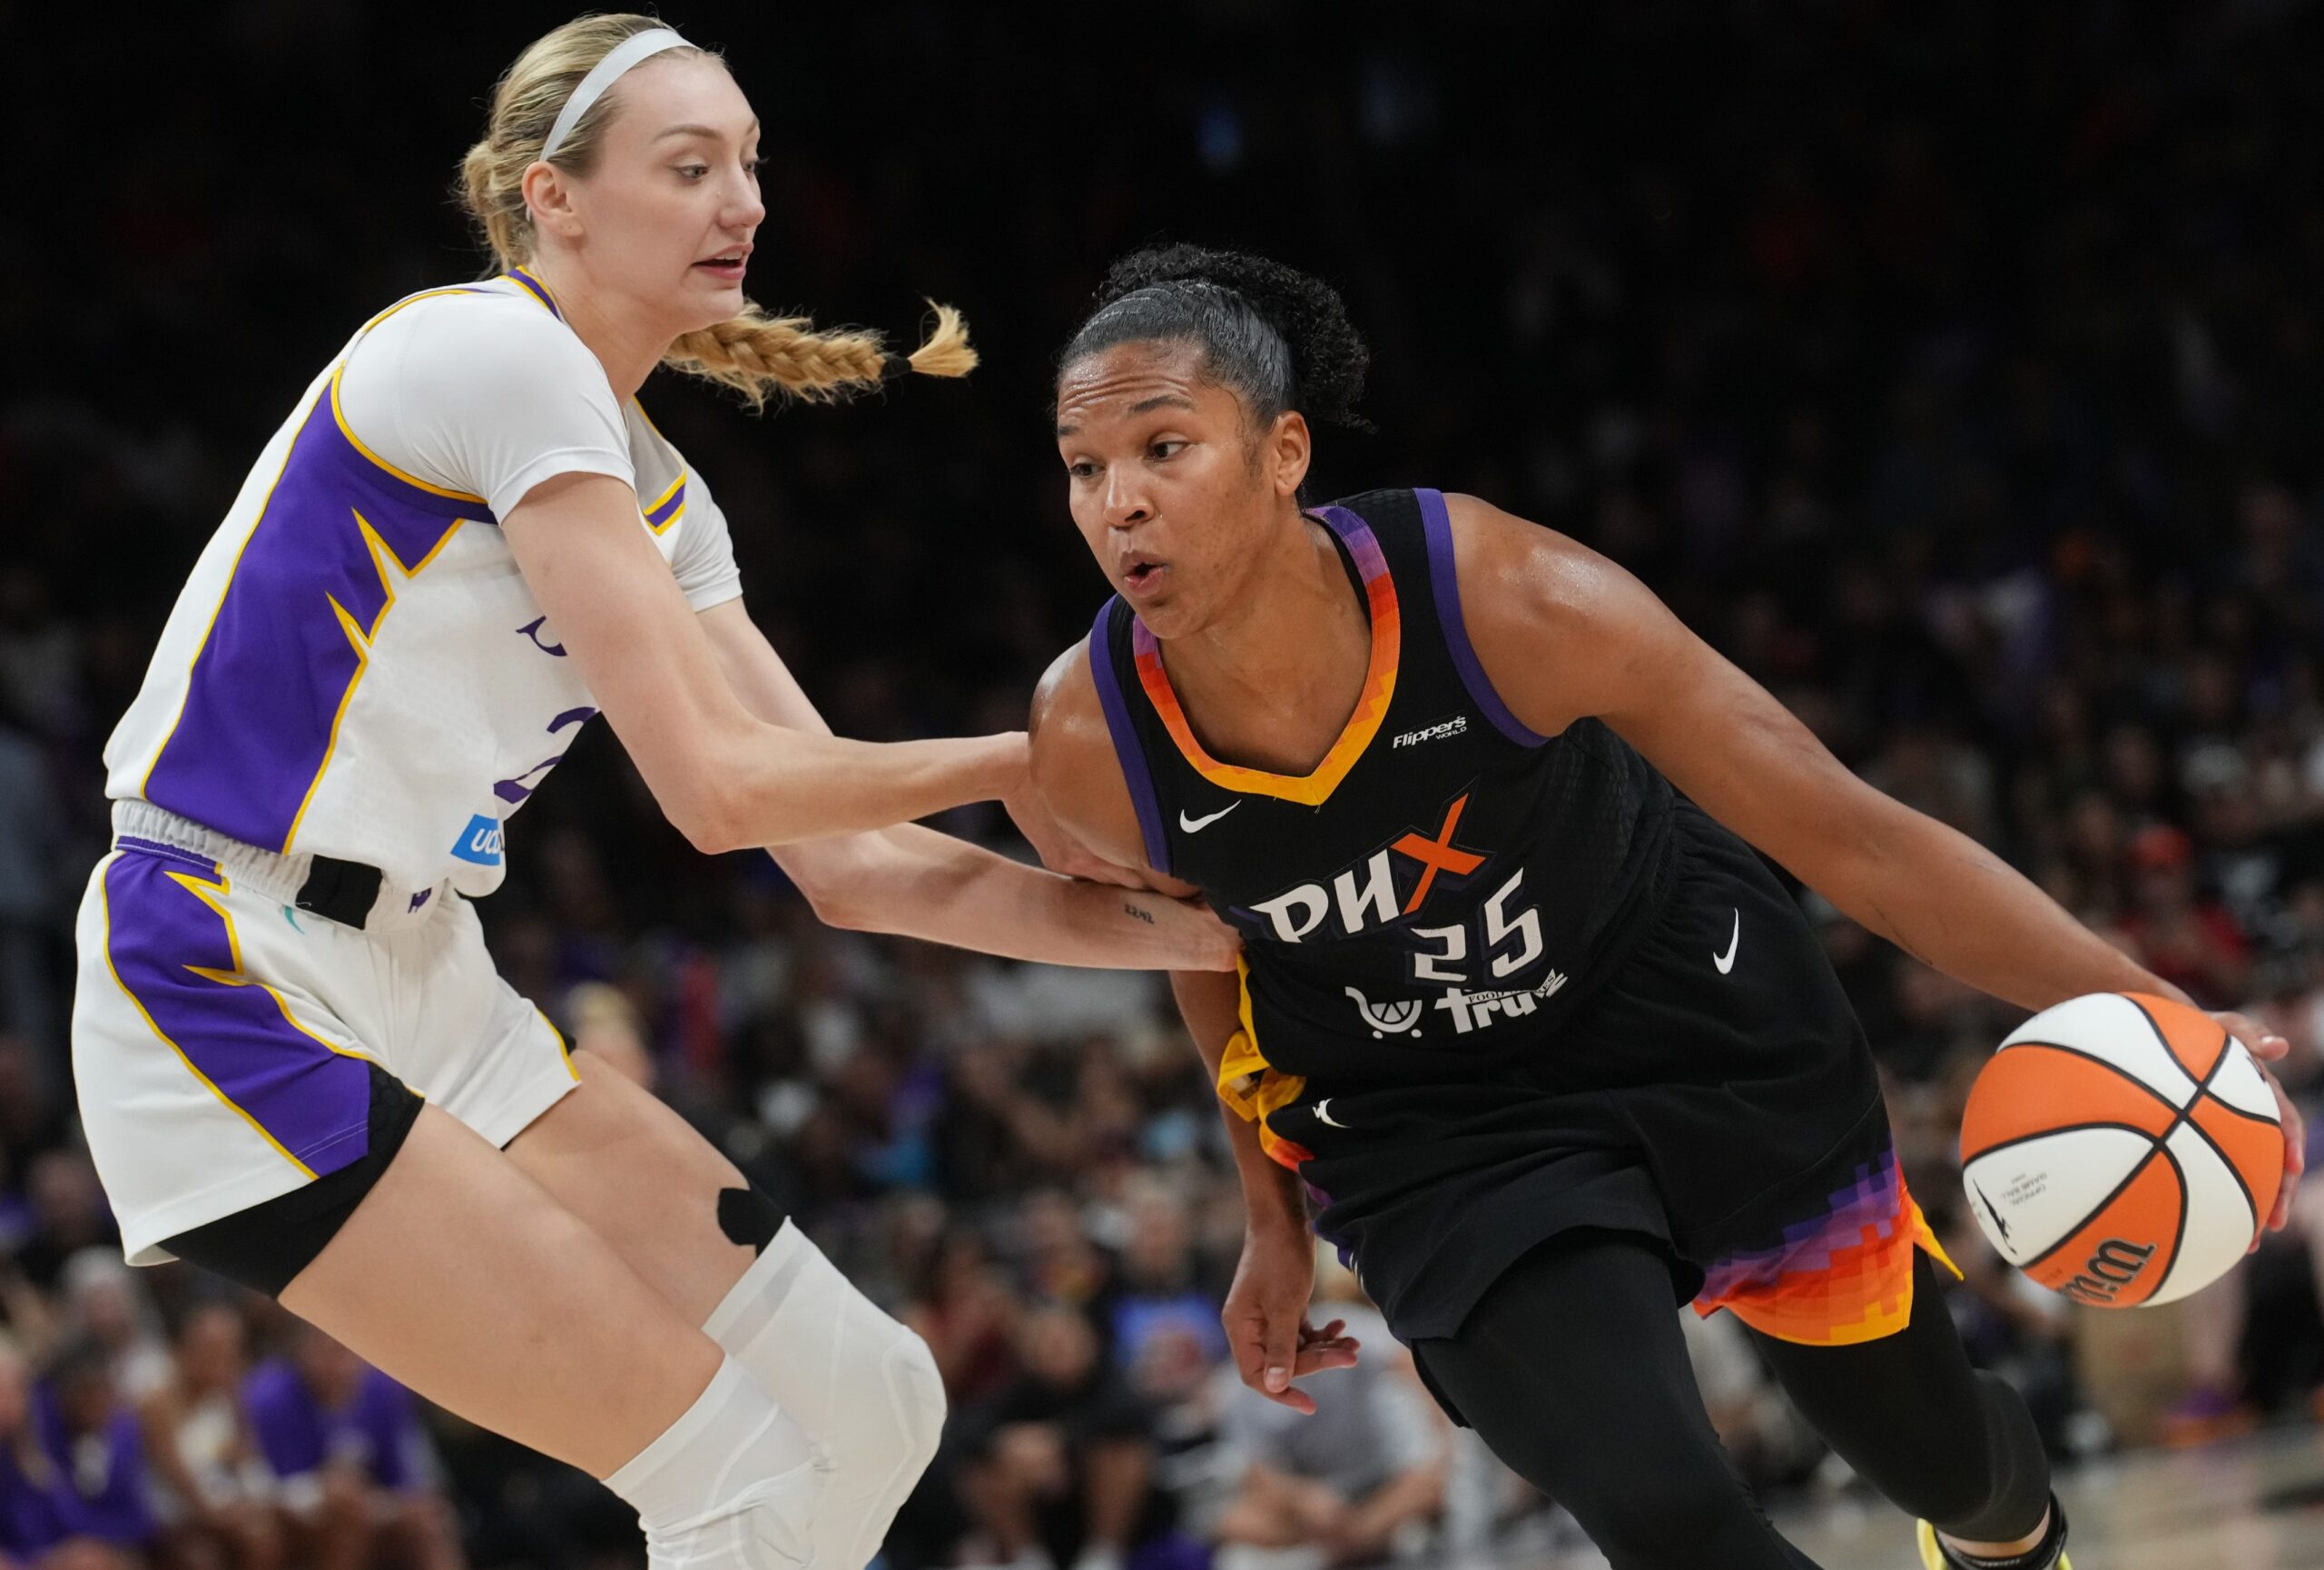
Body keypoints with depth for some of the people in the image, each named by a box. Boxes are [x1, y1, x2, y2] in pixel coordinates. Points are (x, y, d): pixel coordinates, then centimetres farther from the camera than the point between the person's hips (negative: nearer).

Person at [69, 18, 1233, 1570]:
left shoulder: (657, 494, 14)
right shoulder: (497, 353, -14)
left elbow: (850, 864, 11)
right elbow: (717, 783, -18)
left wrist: (1185, 928, 1)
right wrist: (1028, 758, -7)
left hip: (418, 987, 9)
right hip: (230, 991, -9)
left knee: (865, 1407, 4)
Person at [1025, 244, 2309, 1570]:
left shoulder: (1501, 597, -31)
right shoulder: (1091, 751, -23)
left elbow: (1847, 831, -24)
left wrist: (2145, 1010, -30)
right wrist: (1275, 1215, 12)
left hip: (1704, 1032, 0)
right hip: (1436, 1136, 0)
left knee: (1938, 1452, 17)